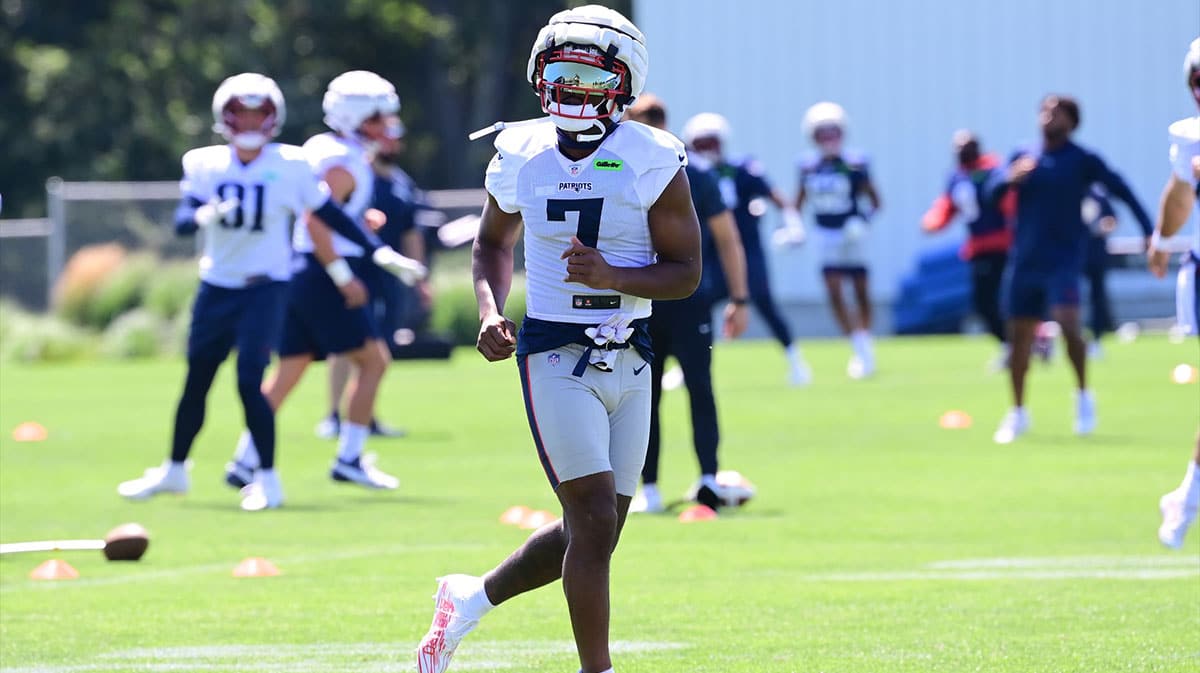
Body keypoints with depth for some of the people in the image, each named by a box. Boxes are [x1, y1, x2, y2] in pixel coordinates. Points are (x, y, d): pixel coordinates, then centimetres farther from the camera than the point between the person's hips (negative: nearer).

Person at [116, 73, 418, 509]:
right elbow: (181, 221, -11)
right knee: (196, 382, 13)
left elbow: (327, 215, 0)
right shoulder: (204, 164, -4)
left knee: (249, 380, -15)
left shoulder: (289, 166, -9)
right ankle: (174, 470, 30)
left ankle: (267, 477, -2)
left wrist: (378, 250, -1)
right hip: (217, 284, 3)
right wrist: (204, 216, -34)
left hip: (266, 285, -3)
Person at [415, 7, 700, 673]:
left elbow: (686, 271, -4)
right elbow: (493, 242, 18)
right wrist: (490, 310, 0)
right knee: (596, 521, -13)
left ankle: (470, 598, 32)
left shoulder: (653, 161, -5)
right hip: (555, 357, -2)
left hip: (629, 361, 2)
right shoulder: (522, 155, -1)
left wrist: (612, 277, -21)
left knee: (589, 531, 9)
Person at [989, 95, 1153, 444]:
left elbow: (1121, 191, -5)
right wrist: (1010, 179, -17)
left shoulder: (1083, 161, -2)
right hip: (1024, 259, 4)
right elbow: (993, 195, 5)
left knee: (1066, 320, -23)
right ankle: (1017, 413, 19)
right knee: (1019, 333, 6)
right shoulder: (1023, 158, 9)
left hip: (1064, 258, -4)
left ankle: (1083, 396, -5)